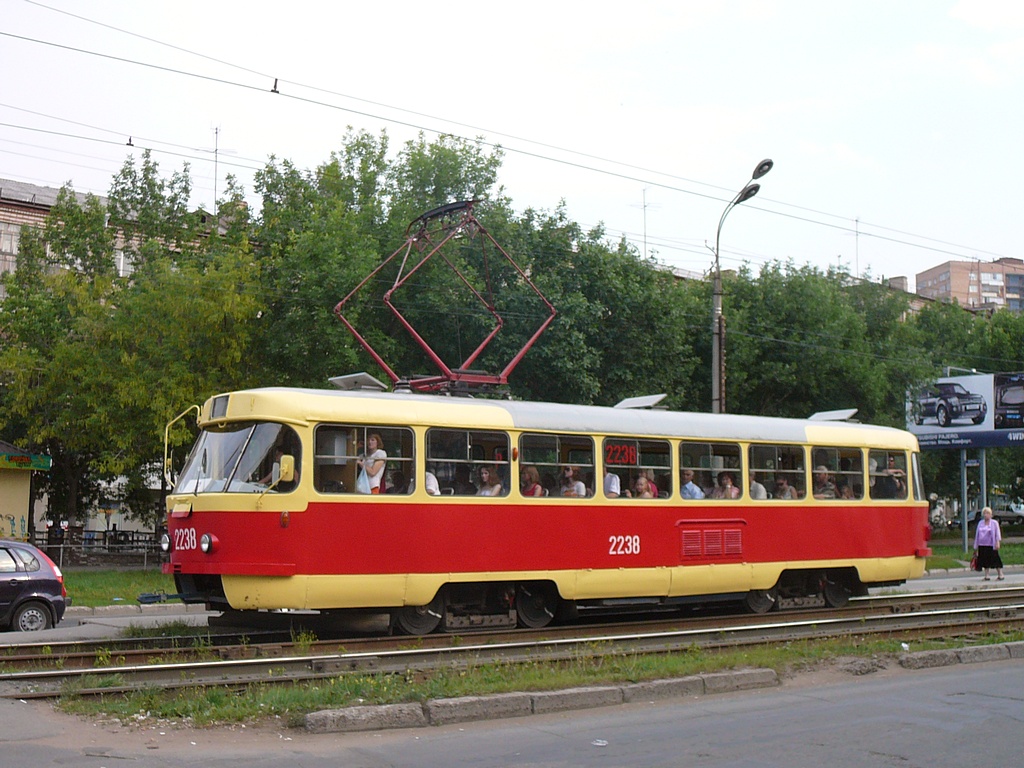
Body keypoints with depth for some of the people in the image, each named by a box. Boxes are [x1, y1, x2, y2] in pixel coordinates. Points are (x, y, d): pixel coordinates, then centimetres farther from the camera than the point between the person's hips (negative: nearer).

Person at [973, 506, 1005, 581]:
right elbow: (977, 534, 16)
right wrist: (976, 546, 15)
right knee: (985, 560, 5)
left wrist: (998, 543, -13)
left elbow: (997, 534, -1)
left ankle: (1000, 575, 4)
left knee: (995, 560, -3)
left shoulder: (994, 523, 2)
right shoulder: (980, 523, 13)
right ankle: (986, 576, 11)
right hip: (982, 545, 4)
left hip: (991, 545, -4)